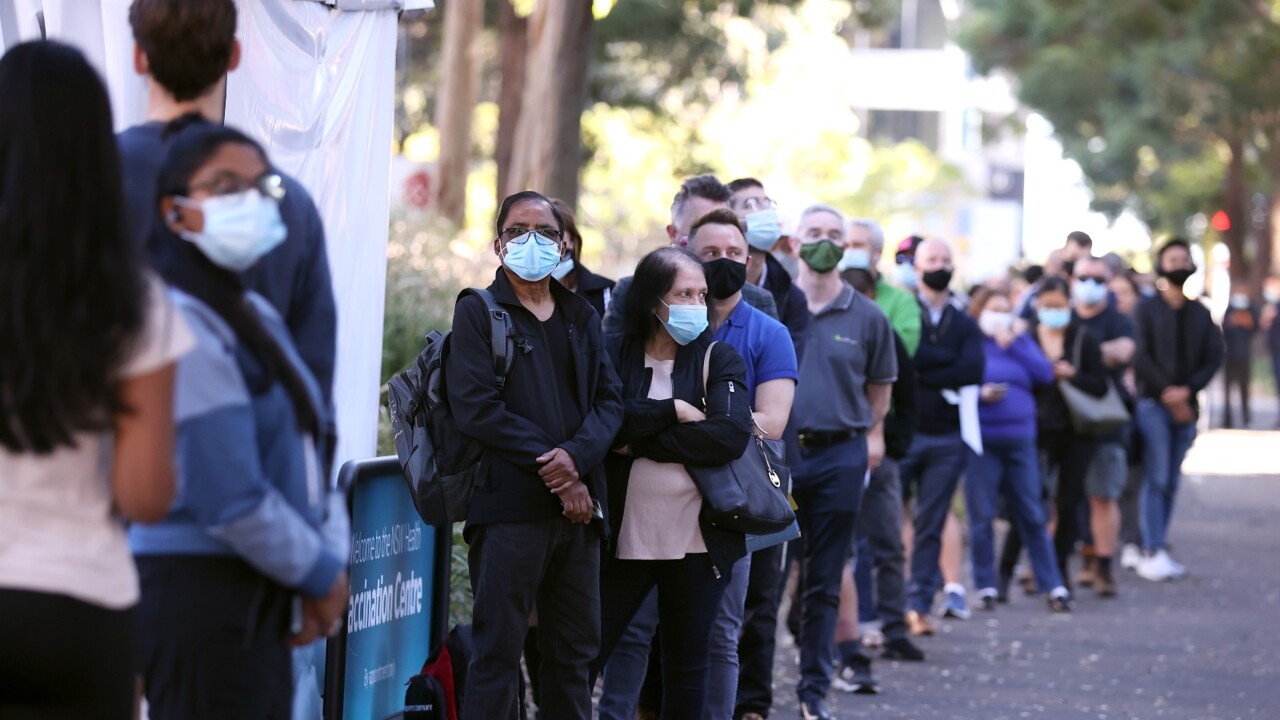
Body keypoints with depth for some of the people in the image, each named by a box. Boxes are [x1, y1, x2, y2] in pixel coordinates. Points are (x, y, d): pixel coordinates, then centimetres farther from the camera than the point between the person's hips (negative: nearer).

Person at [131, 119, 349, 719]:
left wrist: (331, 559, 2)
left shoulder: (256, 316, 16)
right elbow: (231, 501, -20)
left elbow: (309, 447, 18)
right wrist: (321, 576, -7)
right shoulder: (183, 328, -15)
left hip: (262, 600, 9)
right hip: (199, 591, -9)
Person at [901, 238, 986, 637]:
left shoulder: (964, 324, 12)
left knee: (931, 525, 4)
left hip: (947, 439, 3)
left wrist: (920, 371, -10)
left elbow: (974, 370, -6)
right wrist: (947, 362, -11)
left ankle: (919, 605, 7)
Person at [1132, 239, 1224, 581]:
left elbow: (1214, 357, 6)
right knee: (1156, 479, -11)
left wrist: (1188, 390, -9)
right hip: (1153, 403, -4)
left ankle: (1158, 549, 8)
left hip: (1186, 407, 4)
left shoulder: (1201, 314, 13)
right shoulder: (1147, 309, 2)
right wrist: (1168, 393, -13)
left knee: (1171, 482, 4)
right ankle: (1153, 552, -13)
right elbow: (1141, 356, -6)